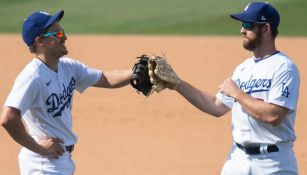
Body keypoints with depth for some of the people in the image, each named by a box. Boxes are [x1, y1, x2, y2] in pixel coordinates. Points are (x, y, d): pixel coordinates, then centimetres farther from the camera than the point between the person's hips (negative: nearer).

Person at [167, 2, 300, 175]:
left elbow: (273, 116, -23)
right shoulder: (243, 68, 14)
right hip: (238, 159, 7)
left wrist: (236, 93, -14)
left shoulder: (284, 68, -12)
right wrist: (178, 85, 10)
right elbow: (217, 107, 17)